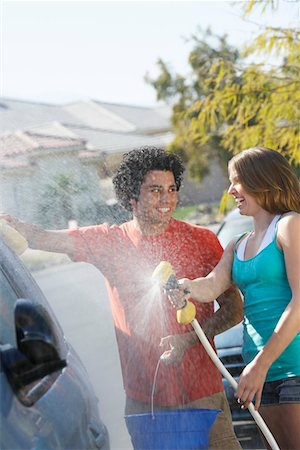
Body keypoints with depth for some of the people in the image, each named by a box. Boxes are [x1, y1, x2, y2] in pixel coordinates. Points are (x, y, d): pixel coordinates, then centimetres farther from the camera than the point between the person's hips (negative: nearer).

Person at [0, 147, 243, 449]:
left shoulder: (202, 240, 0)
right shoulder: (108, 241, 5)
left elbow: (234, 309, 1)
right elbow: (43, 239, -4)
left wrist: (188, 339, -14)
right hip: (141, 399, 1)